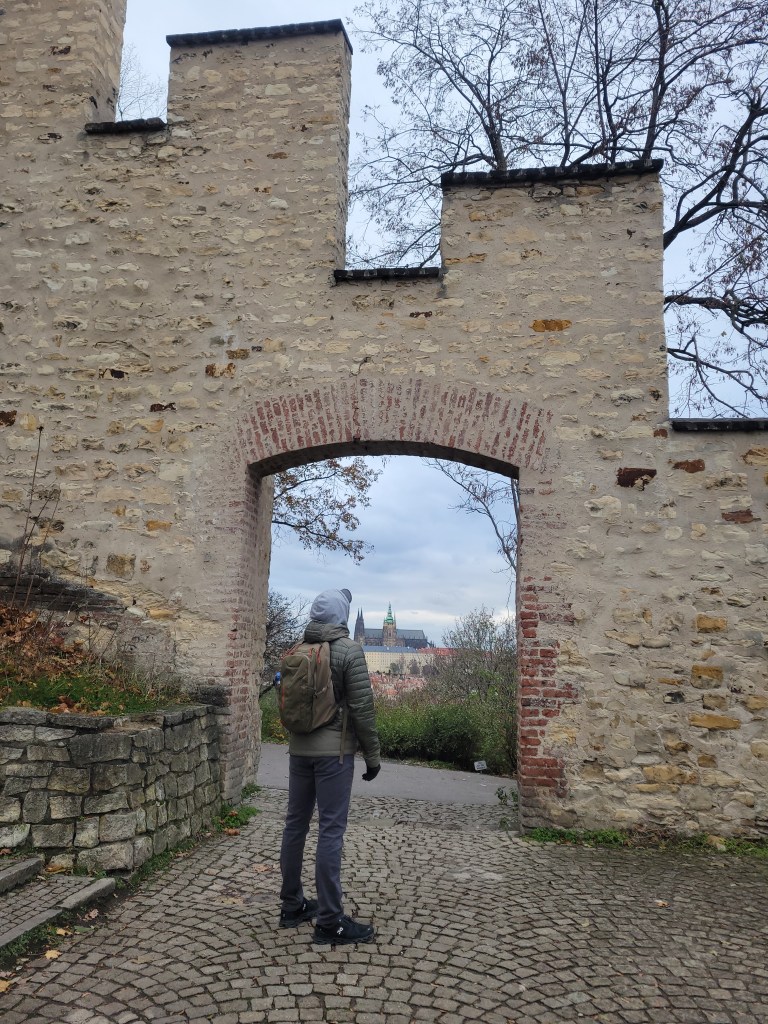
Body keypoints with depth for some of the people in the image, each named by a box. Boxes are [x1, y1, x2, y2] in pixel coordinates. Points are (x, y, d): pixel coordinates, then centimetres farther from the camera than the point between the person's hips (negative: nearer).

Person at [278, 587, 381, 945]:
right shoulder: (348, 650, -12)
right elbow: (362, 708, -13)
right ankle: (329, 922, 3)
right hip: (334, 751, -6)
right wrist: (373, 755, -5)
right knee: (331, 831, -3)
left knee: (296, 823, 14)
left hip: (299, 749, 7)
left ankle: (292, 906, 25)